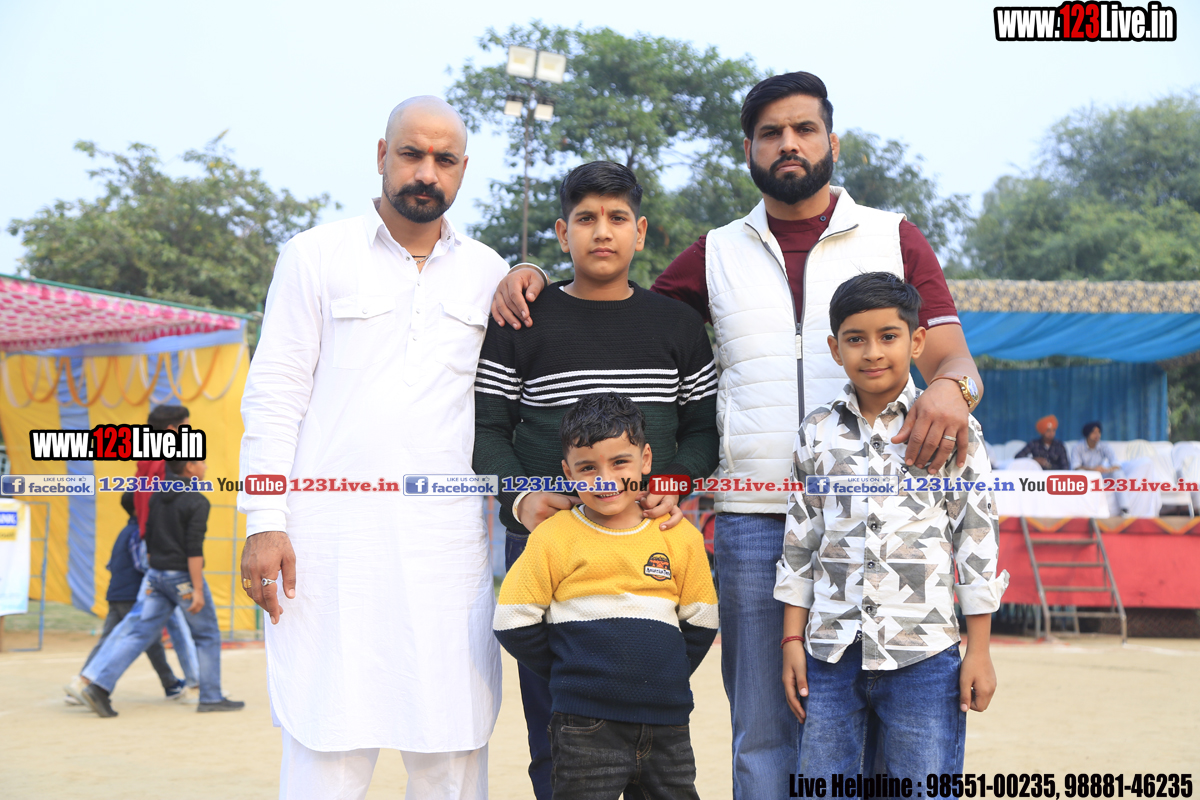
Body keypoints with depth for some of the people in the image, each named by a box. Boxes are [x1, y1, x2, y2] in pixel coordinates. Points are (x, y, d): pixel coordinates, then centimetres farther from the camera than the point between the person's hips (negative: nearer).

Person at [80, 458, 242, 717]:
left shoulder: (158, 496, 10)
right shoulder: (197, 502, -12)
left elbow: (148, 538, 15)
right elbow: (194, 550, -18)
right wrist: (197, 590, -18)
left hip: (157, 575, 7)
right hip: (182, 577, -7)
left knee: (141, 634, 5)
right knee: (208, 636, 7)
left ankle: (99, 686, -6)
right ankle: (211, 697, 11)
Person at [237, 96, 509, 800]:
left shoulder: (488, 273, 14)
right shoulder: (317, 255, 7)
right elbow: (275, 394, 3)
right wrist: (264, 522, -5)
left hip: (449, 541, 2)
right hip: (331, 534, -2)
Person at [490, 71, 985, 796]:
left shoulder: (894, 239, 10)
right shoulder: (717, 254, 16)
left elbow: (956, 362, 4)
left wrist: (950, 386, -21)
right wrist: (537, 278, 6)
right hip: (750, 520, 2)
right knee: (761, 729, 4)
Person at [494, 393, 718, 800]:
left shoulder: (680, 537, 5)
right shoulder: (553, 538, -4)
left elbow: (701, 620, 13)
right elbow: (513, 621, -1)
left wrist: (661, 676, 7)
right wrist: (568, 675, 3)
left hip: (667, 724, 3)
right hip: (587, 730, -3)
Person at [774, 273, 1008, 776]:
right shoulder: (817, 433, 8)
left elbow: (978, 539, 1)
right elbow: (799, 543, 11)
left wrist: (979, 651, 0)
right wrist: (792, 639, 8)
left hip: (923, 657, -2)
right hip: (830, 653, 3)